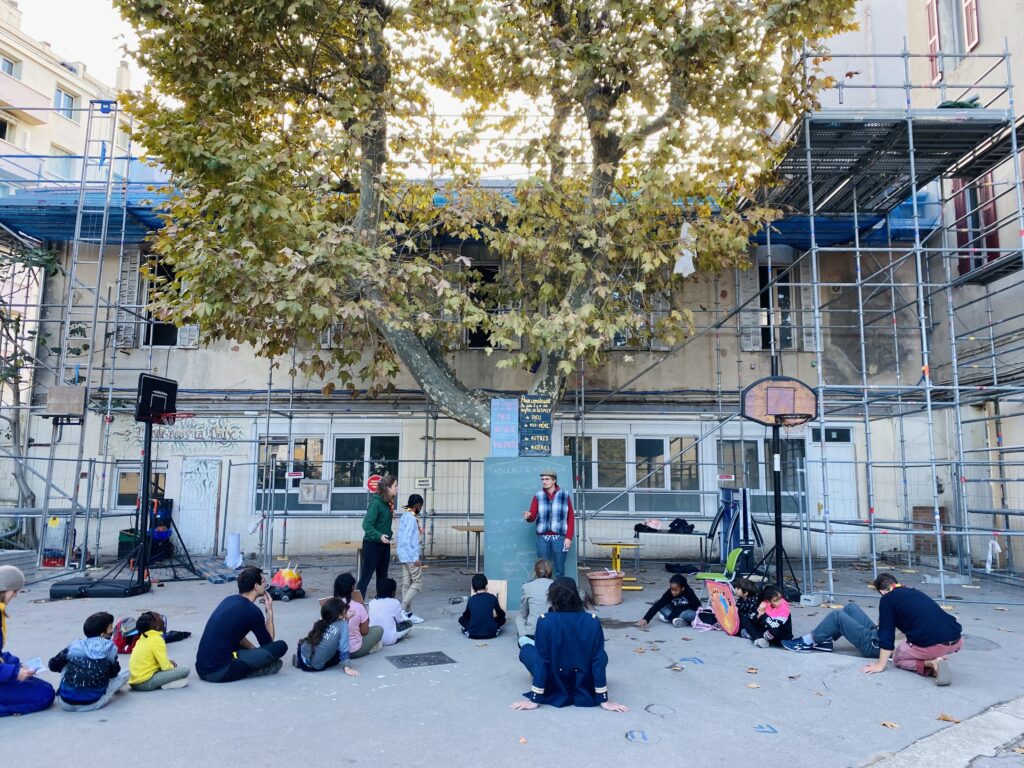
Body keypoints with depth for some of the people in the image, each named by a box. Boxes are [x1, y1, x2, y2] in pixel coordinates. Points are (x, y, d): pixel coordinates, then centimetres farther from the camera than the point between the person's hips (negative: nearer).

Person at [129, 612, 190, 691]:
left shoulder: (143, 638, 11)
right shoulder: (157, 640, -14)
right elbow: (166, 666, -14)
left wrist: (168, 662, 10)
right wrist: (172, 667, 7)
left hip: (134, 682, 9)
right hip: (145, 682, -9)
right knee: (185, 670, -11)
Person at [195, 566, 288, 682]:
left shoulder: (229, 600, 13)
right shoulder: (252, 611, -10)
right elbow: (268, 643, 6)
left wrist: (254, 650, 22)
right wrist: (270, 611, 11)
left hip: (201, 668, 8)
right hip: (221, 672, -8)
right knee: (281, 646, -7)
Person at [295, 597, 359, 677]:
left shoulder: (321, 622, 7)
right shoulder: (343, 625, -8)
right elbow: (344, 648, -11)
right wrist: (347, 668, -11)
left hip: (303, 655, 6)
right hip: (315, 667, -6)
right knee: (340, 653, 20)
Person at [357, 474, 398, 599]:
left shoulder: (388, 503, 5)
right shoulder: (375, 503, -19)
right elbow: (367, 525, -24)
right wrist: (379, 536, -34)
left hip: (384, 544, 8)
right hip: (372, 544, -8)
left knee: (382, 576, 16)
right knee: (366, 576, -2)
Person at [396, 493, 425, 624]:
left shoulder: (404, 516, 11)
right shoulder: (411, 518, -17)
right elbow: (406, 540, -23)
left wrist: (418, 533, 24)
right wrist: (415, 558, -21)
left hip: (404, 556, 9)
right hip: (411, 556, -9)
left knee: (407, 584, 9)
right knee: (418, 582, -3)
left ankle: (408, 613, 13)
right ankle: (402, 609, -6)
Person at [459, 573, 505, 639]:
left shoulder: (471, 599, 1)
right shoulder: (492, 598, -1)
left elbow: (466, 615, 17)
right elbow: (502, 614, 14)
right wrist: (494, 616, 37)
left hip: (473, 634, 1)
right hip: (491, 633, -1)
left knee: (461, 619, 27)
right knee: (502, 619, 25)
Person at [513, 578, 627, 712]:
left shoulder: (544, 621, -18)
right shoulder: (593, 621, -14)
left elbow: (541, 660, -14)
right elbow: (598, 661, -11)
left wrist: (534, 700, -6)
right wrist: (604, 700, -4)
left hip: (554, 689, -1)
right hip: (584, 689, 1)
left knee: (526, 650, 22)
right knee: (601, 656, 30)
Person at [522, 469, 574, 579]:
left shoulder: (564, 496, 3)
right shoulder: (538, 496, 6)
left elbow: (570, 518, 1)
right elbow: (532, 516, 0)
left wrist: (569, 537, -5)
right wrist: (528, 517, -23)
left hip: (559, 537, -1)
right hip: (542, 538, 1)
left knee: (559, 570, 3)